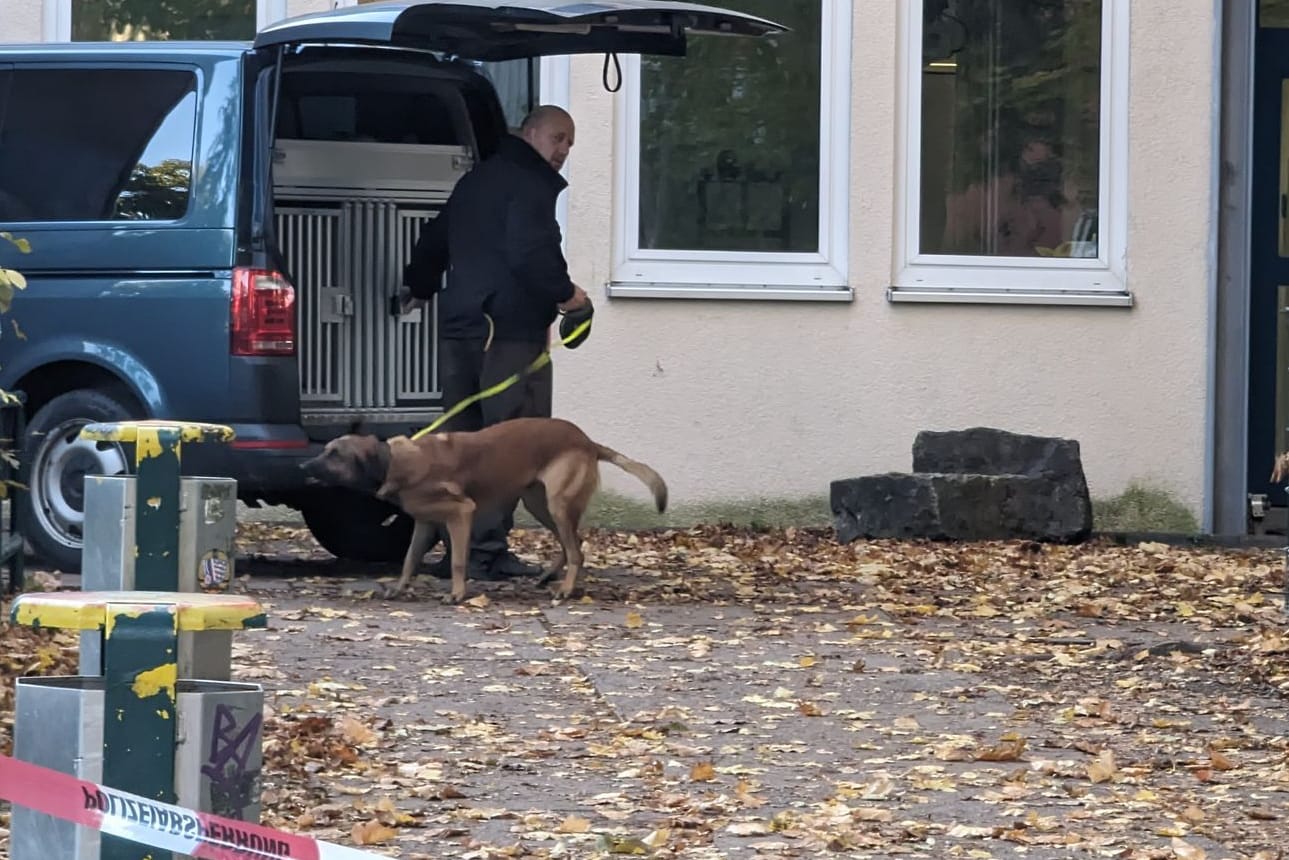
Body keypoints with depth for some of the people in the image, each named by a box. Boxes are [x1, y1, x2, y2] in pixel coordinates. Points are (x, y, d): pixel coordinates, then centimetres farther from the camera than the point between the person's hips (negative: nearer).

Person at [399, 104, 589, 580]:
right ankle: (487, 550, -11)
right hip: (512, 327, -9)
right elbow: (531, 251, -21)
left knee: (461, 435, 11)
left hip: (459, 326, 9)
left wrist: (417, 289, 50)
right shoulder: (531, 184, -8)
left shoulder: (474, 182, 21)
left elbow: (433, 242, 33)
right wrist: (565, 293, -6)